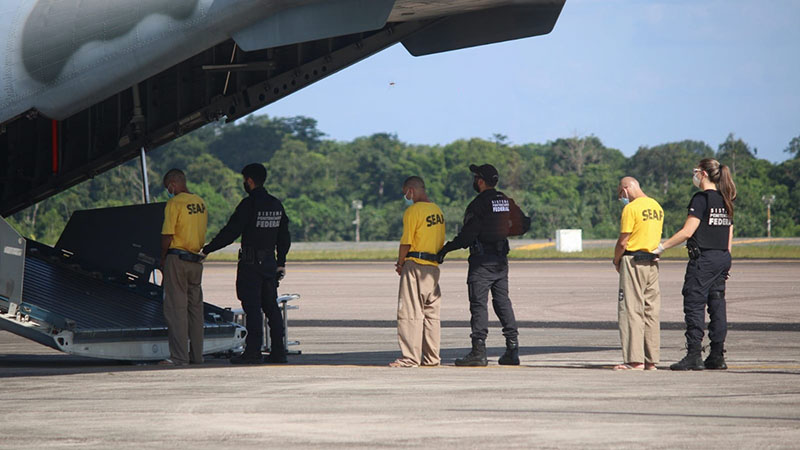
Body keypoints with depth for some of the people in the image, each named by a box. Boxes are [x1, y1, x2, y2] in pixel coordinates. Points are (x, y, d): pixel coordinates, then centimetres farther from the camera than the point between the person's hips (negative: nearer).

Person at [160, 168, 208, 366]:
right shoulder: (200, 203, 11)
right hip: (196, 260, 7)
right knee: (195, 308, 12)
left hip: (177, 259, -7)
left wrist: (163, 260, -2)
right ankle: (196, 355, 14)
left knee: (176, 309, -4)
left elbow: (167, 235, -14)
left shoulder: (174, 203, -11)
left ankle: (179, 357, -7)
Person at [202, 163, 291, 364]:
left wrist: (207, 249, -5)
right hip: (270, 263, 7)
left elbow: (230, 232, -13)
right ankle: (278, 351, 9)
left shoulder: (249, 204, -12)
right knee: (271, 306, 10)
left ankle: (253, 351, -9)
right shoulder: (276, 205, 11)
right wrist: (281, 262, 25)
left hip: (251, 263, -7)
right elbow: (284, 237, 17)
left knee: (252, 307, -6)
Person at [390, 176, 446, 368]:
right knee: (431, 312, 12)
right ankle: (431, 357, 13)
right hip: (434, 266, 8)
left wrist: (400, 264, 1)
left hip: (415, 266, -8)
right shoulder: (438, 211, 14)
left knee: (410, 312, -5)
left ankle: (410, 357, -8)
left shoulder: (413, 211, -11)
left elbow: (406, 242, -13)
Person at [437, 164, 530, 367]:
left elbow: (468, 234, -18)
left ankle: (479, 351, -10)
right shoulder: (507, 202, 10)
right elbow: (524, 224, 18)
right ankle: (512, 348, 7)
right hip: (502, 259, 7)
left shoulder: (478, 204, -14)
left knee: (479, 304, -6)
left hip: (482, 260, -7)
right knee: (503, 303, 11)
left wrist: (447, 248, -8)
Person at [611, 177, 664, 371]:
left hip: (633, 261, -8)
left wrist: (616, 261, 3)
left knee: (631, 310, -5)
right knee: (651, 311, 9)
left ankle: (634, 360, -9)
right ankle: (651, 360, 10)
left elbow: (623, 241, -12)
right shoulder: (657, 207, 13)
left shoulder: (631, 208, -11)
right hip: (653, 262, 8)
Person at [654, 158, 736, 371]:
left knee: (694, 306, -4)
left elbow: (687, 231, -17)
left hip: (703, 258, -8)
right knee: (717, 305, 9)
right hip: (722, 258, 8)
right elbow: (729, 235, 15)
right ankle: (717, 356, 10)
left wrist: (662, 246, -11)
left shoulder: (701, 199, -12)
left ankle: (694, 356, -8)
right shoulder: (725, 201, 12)